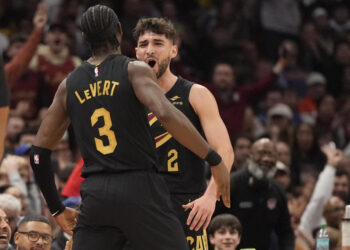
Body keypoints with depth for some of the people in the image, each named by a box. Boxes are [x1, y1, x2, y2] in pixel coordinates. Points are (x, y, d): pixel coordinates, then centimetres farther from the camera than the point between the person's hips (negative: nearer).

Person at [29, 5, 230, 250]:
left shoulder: (68, 85, 12)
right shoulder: (135, 70, -2)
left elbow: (39, 152, 13)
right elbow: (167, 115, -20)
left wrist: (57, 208, 23)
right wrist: (214, 159, -15)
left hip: (96, 193, 4)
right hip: (140, 188, -4)